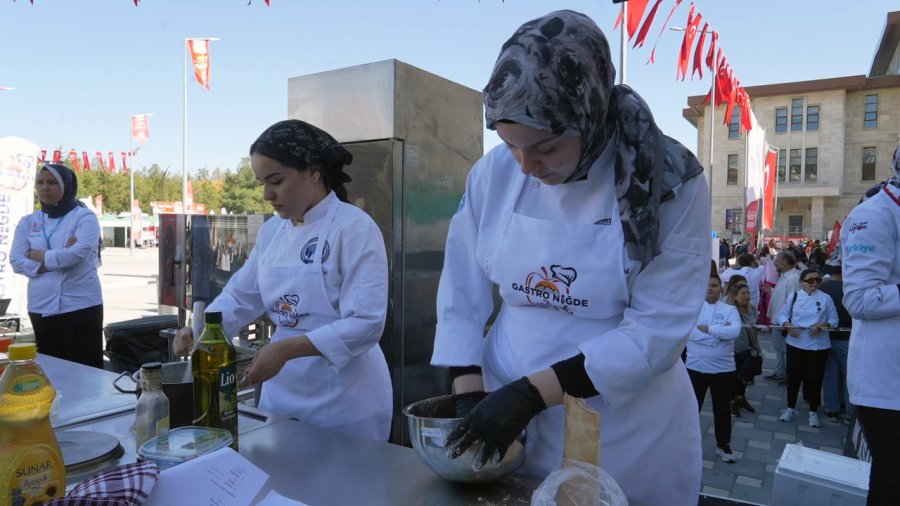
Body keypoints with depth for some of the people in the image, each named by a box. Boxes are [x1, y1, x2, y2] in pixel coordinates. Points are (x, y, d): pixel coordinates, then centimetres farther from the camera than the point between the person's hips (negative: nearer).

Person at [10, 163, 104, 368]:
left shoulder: (84, 217, -1)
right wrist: (56, 260, -11)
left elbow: (78, 253, -16)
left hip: (81, 305, -4)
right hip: (41, 307, 5)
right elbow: (16, 261, 2)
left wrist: (39, 255, -2)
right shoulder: (27, 222, 11)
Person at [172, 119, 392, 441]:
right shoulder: (272, 231, 5)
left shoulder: (354, 229, -17)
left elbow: (366, 324, -23)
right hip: (282, 393, 7)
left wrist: (286, 349, -28)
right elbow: (242, 296, 12)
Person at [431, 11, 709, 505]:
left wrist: (533, 392, -22)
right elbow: (461, 295, -2)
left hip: (627, 435, -2)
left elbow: (659, 329, -17)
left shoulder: (671, 182, -15)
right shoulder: (494, 173, -7)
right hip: (506, 411, 3)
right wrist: (469, 396, -9)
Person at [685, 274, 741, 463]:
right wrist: (720, 332, -16)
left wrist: (708, 329, -18)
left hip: (723, 369, 0)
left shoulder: (730, 310, 0)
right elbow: (690, 333, -16)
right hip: (695, 367, 0)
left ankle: (723, 445, 32)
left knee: (722, 409, 14)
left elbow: (735, 331, -19)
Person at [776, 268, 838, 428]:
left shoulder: (825, 298, -1)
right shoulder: (794, 296, 3)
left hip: (818, 345, -1)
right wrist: (787, 324, -14)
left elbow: (834, 319, 1)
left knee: (814, 378, 6)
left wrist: (823, 326, -18)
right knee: (793, 376, 8)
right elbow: (783, 314, 5)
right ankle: (790, 409, 23)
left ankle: (813, 412, 23)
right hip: (795, 342, 1)